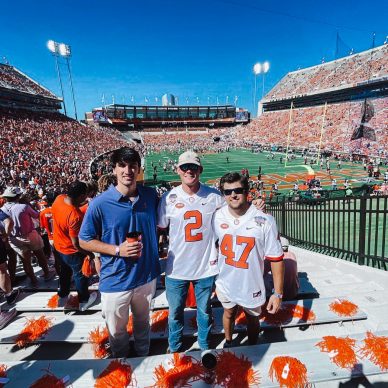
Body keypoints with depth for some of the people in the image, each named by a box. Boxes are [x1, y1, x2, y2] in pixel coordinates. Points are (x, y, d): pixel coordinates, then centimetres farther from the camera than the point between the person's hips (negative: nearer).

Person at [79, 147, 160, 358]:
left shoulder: (150, 195, -7)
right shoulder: (100, 203, -17)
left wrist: (154, 254, 1)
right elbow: (84, 241, -8)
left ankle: (144, 357, 57)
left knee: (143, 322, 28)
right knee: (117, 331, 21)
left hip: (147, 275, 3)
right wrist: (117, 249, -22)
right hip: (115, 280, -2)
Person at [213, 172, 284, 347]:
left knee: (252, 319, 23)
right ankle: (228, 343, 57)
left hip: (251, 286, -2)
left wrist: (278, 293, -13)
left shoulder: (265, 221, -22)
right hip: (225, 283, 3)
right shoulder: (218, 217, -12)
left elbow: (276, 259, -16)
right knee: (229, 313, 27)